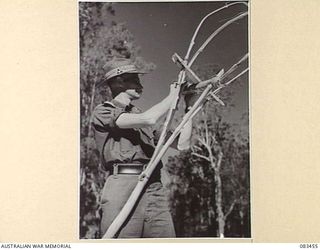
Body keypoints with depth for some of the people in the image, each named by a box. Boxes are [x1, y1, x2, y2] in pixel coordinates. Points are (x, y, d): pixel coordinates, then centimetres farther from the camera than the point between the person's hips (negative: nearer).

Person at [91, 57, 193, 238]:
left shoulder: (139, 114, 27)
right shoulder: (103, 112, 6)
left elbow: (181, 144, 24)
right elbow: (148, 119, -9)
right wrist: (173, 96, 5)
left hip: (155, 187, 6)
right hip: (123, 186, -6)